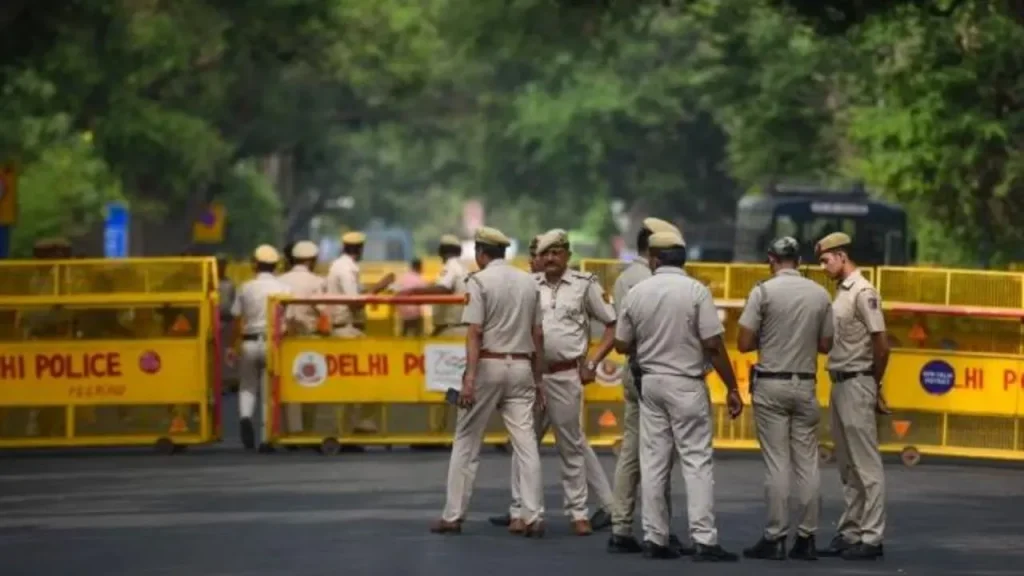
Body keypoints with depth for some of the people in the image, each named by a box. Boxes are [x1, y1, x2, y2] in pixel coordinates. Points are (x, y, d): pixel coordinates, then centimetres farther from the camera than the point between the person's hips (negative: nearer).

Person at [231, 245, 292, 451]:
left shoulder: (246, 288, 2)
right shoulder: (284, 289, -1)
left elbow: (236, 318, 1)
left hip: (249, 342, 1)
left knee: (247, 386, 15)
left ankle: (245, 416, -16)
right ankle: (265, 438, -1)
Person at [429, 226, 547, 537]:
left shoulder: (480, 281, -6)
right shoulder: (529, 281, 10)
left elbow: (475, 333, -14)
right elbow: (538, 334, 10)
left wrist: (469, 377, -19)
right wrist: (538, 378, 15)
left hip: (488, 365, -4)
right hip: (521, 367, 4)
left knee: (466, 442, 5)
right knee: (526, 443, 1)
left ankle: (453, 515, 6)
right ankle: (533, 517, -6)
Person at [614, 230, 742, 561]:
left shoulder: (637, 293, 1)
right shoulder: (696, 291, -10)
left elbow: (621, 344, 8)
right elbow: (713, 345, -13)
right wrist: (731, 388, -6)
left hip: (650, 383, 4)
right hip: (686, 385, -4)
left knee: (653, 461, 8)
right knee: (697, 461, -3)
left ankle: (654, 539, 8)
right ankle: (704, 540, -10)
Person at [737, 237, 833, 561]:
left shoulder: (764, 291, -9)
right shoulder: (820, 295, 2)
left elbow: (744, 343, -9)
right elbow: (825, 345, 9)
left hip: (771, 385, -3)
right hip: (805, 386, 3)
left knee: (777, 463, -2)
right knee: (807, 463, 6)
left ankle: (775, 538, -2)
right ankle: (806, 539, 7)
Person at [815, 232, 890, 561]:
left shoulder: (862, 292, -13)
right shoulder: (841, 292, 14)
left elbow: (881, 345, -16)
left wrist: (874, 386, -5)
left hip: (857, 385, -10)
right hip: (840, 384, 10)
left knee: (866, 465, -6)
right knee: (847, 467, 13)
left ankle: (871, 537, -5)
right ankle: (849, 533, 18)